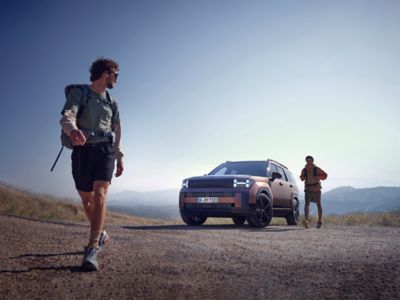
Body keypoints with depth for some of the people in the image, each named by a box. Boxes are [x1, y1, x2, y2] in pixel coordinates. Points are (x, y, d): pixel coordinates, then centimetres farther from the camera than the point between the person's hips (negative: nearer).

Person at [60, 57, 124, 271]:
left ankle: (92, 250, -24)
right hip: (82, 151, -1)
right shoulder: (79, 93, 0)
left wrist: (120, 157, 18)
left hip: (105, 151, 2)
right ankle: (101, 235, 35)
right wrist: (73, 130, -41)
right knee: (87, 200, 10)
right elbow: (66, 117, -18)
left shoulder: (111, 101, 17)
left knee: (100, 195, -19)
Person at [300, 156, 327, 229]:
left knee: (318, 204, 8)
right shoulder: (304, 170, -1)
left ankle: (320, 222, 20)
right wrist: (302, 178, -6)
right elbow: (302, 177, 17)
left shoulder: (317, 169, -8)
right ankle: (306, 220, -31)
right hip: (308, 188, 1)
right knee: (307, 204, -17)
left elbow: (325, 175, 0)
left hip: (316, 188, -1)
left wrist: (318, 177, -17)